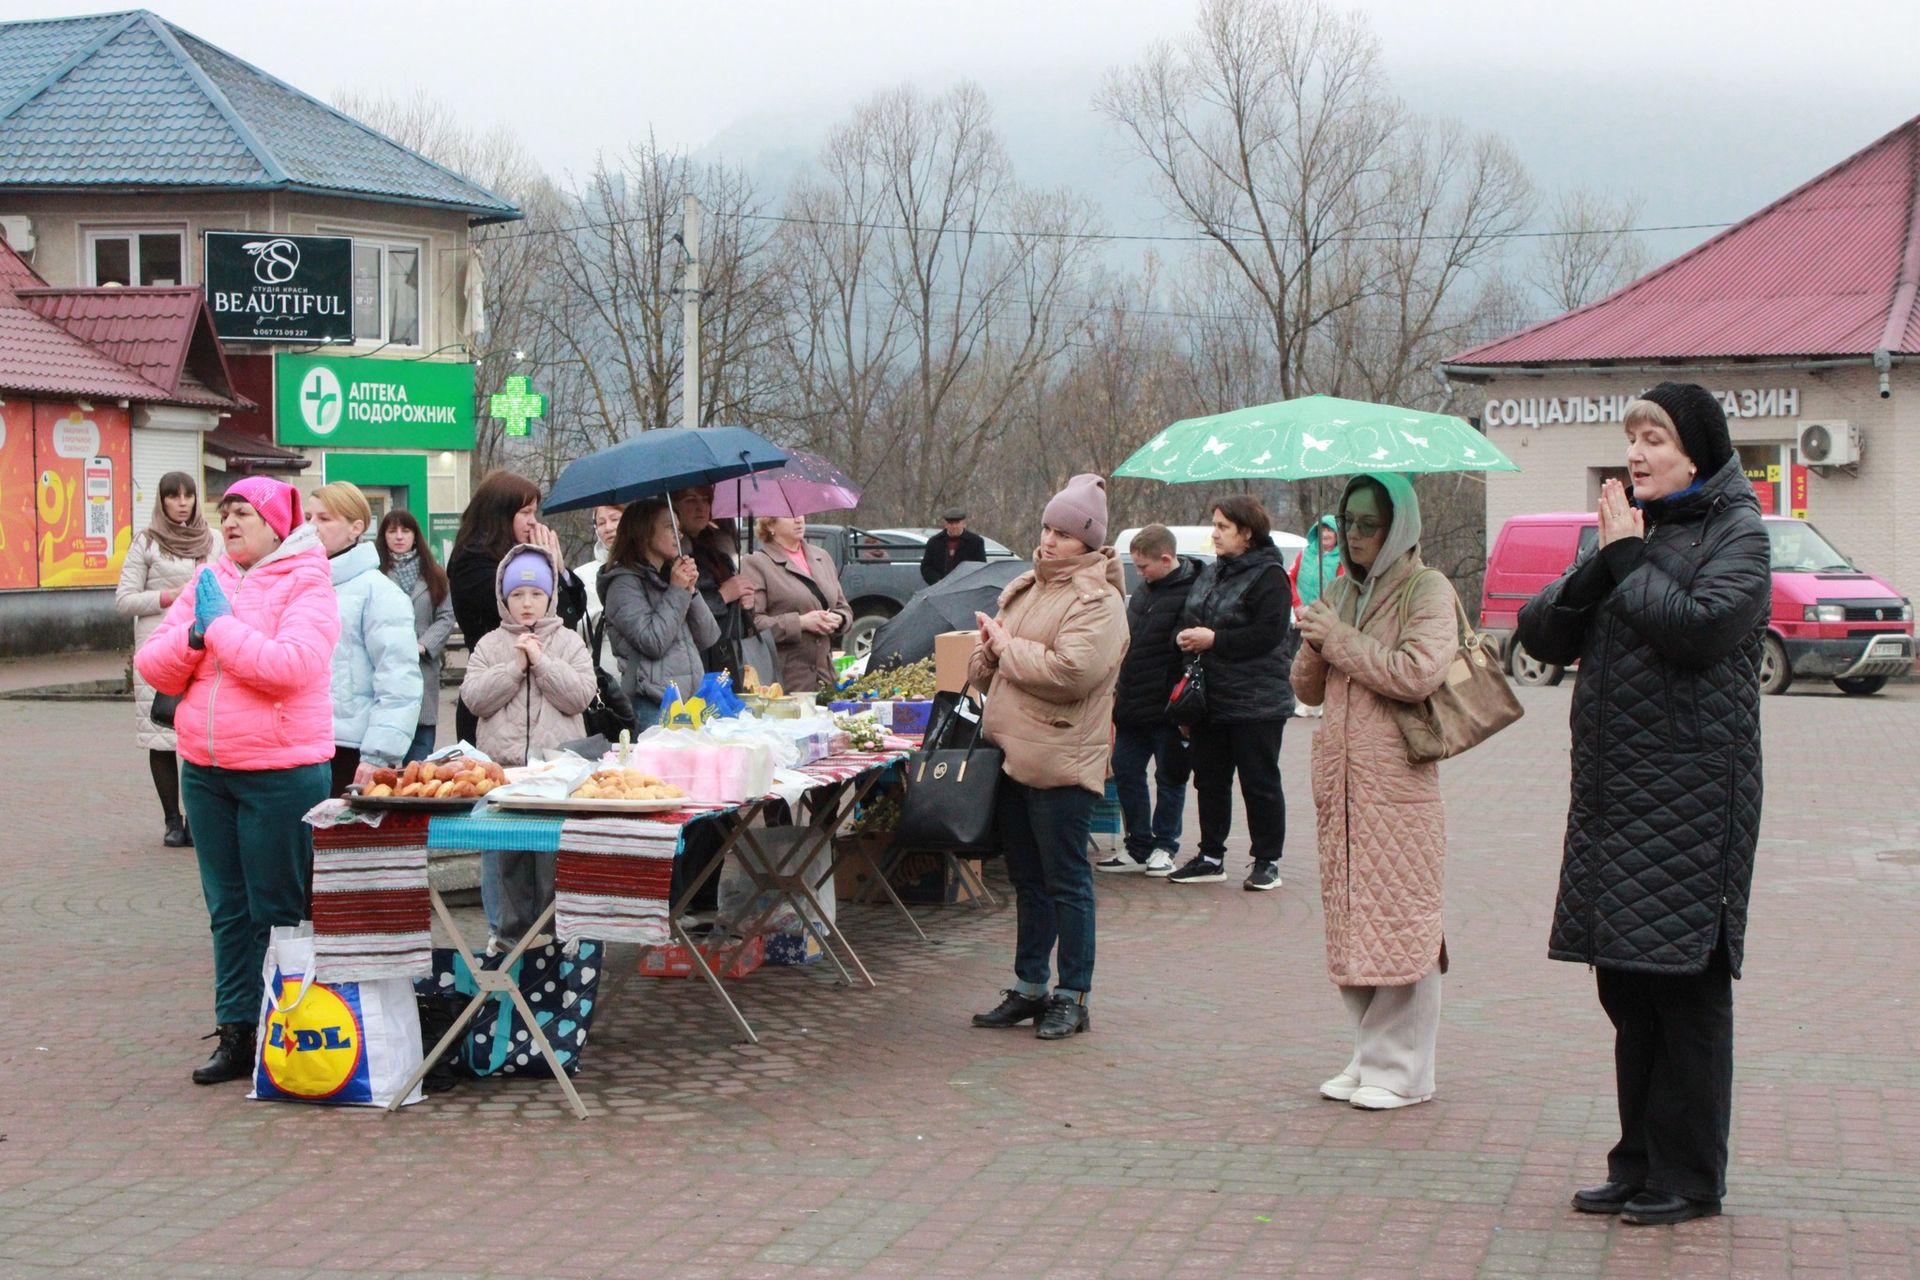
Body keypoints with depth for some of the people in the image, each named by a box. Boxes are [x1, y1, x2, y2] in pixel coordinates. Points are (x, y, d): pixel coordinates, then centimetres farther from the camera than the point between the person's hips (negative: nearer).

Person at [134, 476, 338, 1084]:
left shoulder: (306, 583, -6)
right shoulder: (207, 583, 11)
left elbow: (291, 665, -23)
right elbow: (153, 667, 7)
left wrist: (221, 625, -13)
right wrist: (194, 635, -12)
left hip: (281, 774, -6)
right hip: (205, 771, 6)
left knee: (278, 912, 1)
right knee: (228, 911, 11)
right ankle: (235, 1034, 19)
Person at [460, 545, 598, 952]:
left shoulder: (568, 643, 9)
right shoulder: (490, 645, 12)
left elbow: (580, 696, -3)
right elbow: (474, 697, 0)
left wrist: (540, 661, -8)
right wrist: (515, 666, -8)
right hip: (500, 766, 1)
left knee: (555, 855, -1)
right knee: (502, 856, 4)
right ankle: (506, 930, 15)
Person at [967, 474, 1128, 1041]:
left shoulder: (1098, 601, -10)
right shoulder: (1024, 589, 15)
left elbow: (1071, 672, -25)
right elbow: (983, 670, 21)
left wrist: (1008, 648, -12)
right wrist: (988, 651, -3)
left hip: (1061, 764, -8)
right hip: (1010, 757, 8)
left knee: (1066, 882, -1)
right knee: (1027, 881, 16)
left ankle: (1072, 997, 7)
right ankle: (1029, 989, 25)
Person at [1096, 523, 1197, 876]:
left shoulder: (1192, 594, -16)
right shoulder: (1145, 589, 10)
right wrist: (1120, 688, 17)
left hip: (1168, 711, -8)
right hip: (1133, 706, 8)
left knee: (1169, 776, 6)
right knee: (1125, 771, 10)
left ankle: (1164, 847, 18)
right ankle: (1139, 847, 19)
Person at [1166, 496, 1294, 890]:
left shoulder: (1268, 576, -12)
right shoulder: (1210, 574, 13)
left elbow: (1269, 632, -22)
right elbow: (1188, 621, 22)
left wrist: (1214, 639, -20)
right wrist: (1184, 638, -2)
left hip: (1255, 703, -8)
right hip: (1209, 699, 8)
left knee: (1260, 784, 1)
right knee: (1210, 781, 12)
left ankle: (1267, 862, 10)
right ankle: (1210, 857, 21)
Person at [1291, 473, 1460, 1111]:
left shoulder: (1427, 590, -3)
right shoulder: (1338, 591, 18)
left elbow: (1418, 674, -19)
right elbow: (1307, 689, 19)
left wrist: (1341, 640, -10)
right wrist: (1314, 644, -1)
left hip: (1397, 781, -7)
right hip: (1338, 780, 7)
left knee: (1400, 920, -5)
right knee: (1347, 917, 7)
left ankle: (1402, 1070, 1)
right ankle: (1368, 1055, 17)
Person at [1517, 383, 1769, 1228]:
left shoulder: (1735, 532, -4)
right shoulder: (1628, 531, 15)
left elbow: (1700, 625, -22)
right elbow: (1543, 636, 7)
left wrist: (1629, 557, -10)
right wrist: (1602, 564, -8)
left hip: (1692, 791, -7)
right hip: (1613, 789, 7)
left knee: (1685, 983, -2)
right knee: (1628, 989, 10)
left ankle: (1688, 1176, 7)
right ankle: (1639, 1162, 19)